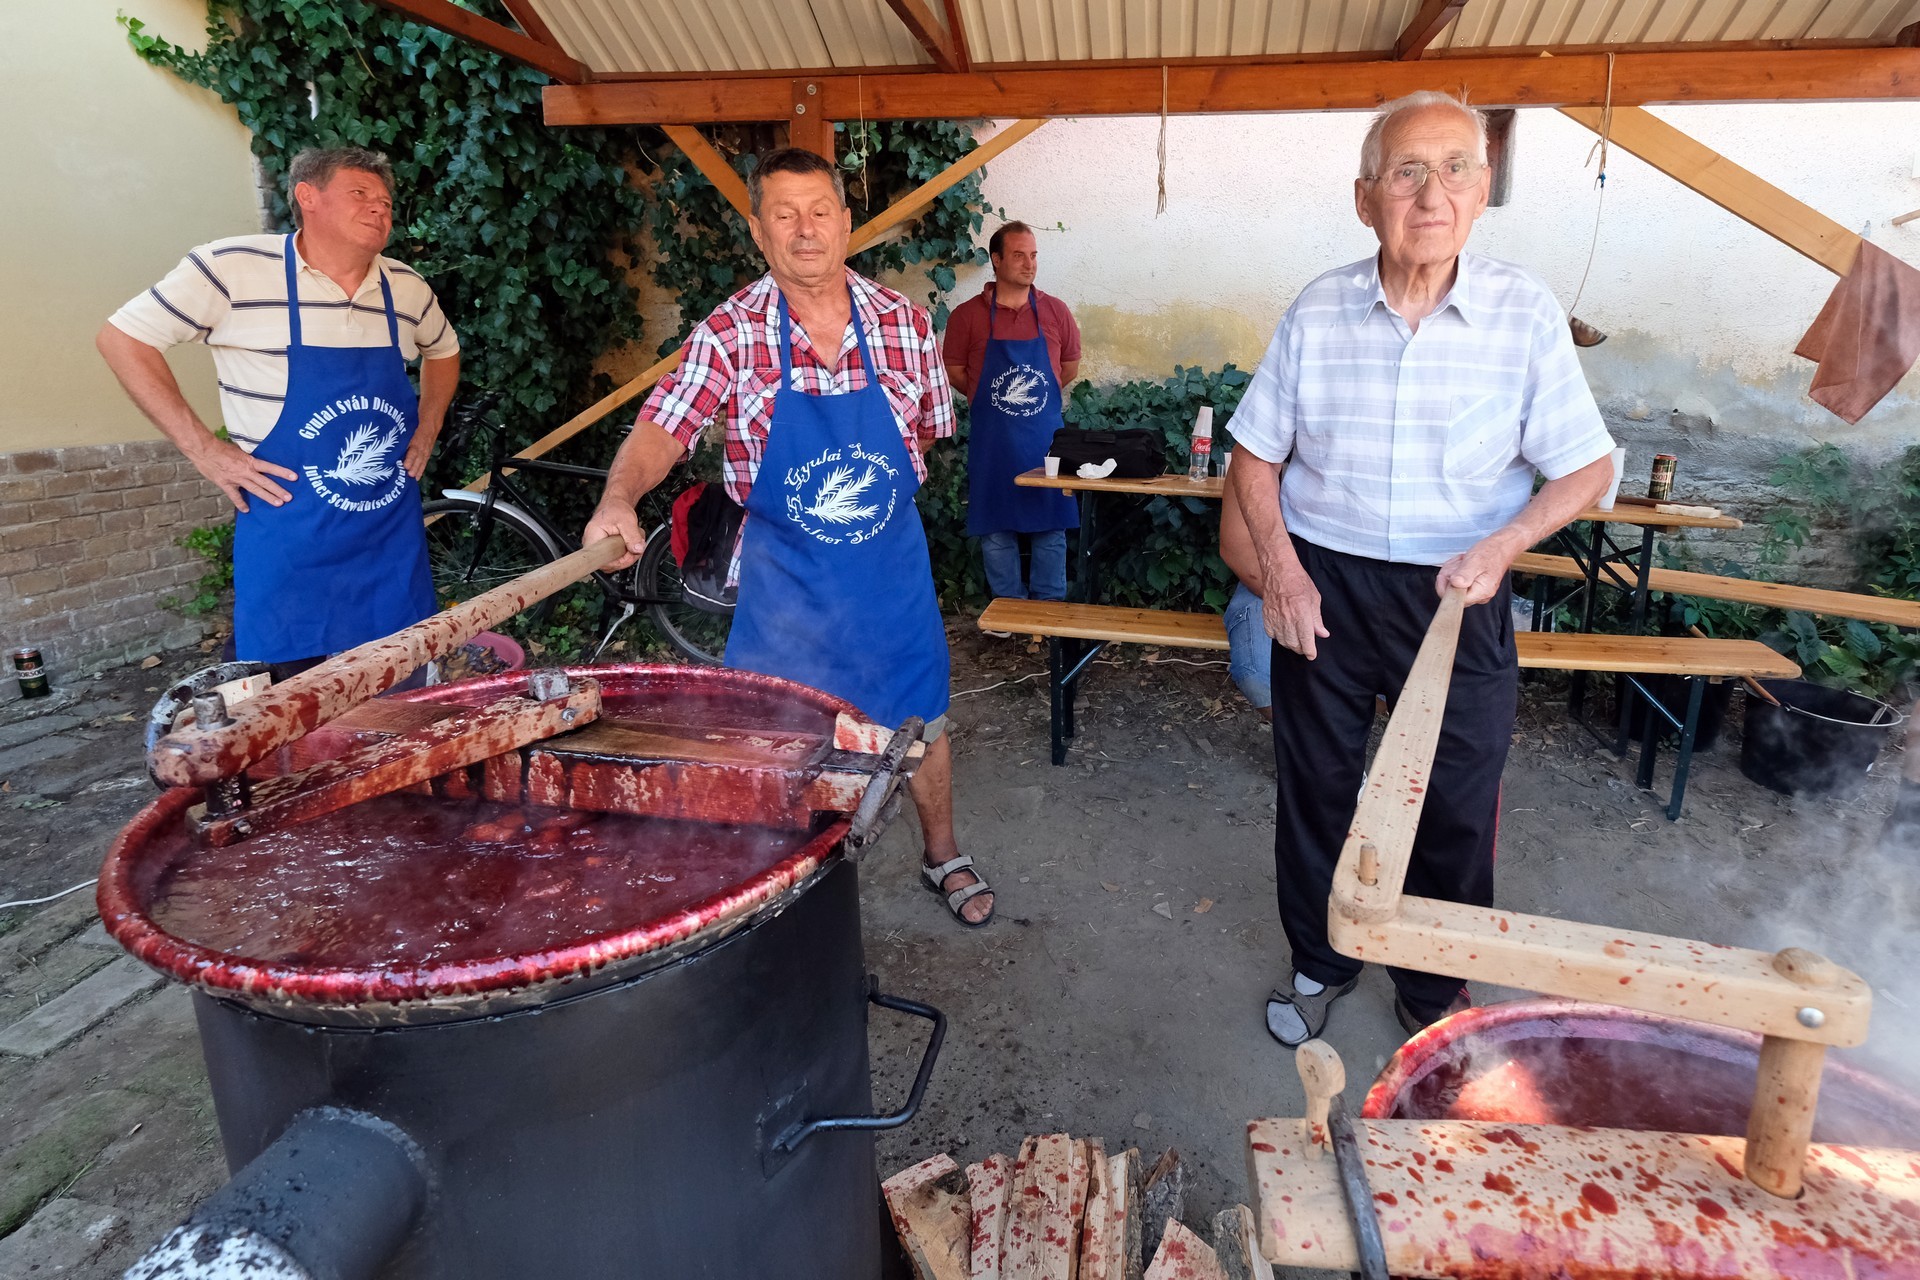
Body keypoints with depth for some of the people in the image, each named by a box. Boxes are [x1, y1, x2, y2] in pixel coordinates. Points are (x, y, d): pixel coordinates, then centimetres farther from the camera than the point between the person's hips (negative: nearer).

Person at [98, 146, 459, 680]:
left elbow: (443, 351, 26)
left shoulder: (407, 288, 6)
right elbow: (122, 336, 0)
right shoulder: (234, 267, -7)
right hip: (289, 552, -4)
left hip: (394, 542, 4)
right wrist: (203, 449, -7)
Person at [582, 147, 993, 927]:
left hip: (892, 564, 2)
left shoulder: (903, 323, -4)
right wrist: (619, 498, -38)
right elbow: (662, 427, -19)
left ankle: (943, 856, 38)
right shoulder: (728, 334, -9)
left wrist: (865, 491, 1)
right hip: (783, 578, -1)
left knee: (921, 717, 14)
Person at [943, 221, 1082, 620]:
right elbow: (954, 370, 5)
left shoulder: (1055, 311, 3)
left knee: (1051, 527, 6)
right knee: (996, 529, 6)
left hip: (1045, 435, 1)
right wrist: (991, 397, 2)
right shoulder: (967, 315, -2)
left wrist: (1035, 396, 12)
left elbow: (1070, 366, 15)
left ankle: (1050, 608, 18)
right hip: (990, 439, -1)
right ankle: (1009, 606, 19)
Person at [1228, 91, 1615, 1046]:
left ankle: (1435, 988, 36)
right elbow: (1254, 457, 3)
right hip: (1323, 585, 1)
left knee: (1456, 807, 10)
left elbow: (1587, 467, -1)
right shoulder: (1316, 312, -3)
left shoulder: (1525, 313, -6)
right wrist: (1280, 567, -10)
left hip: (1457, 597, -1)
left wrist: (1502, 545, -18)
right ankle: (1319, 963, 38)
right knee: (1314, 787, 14)